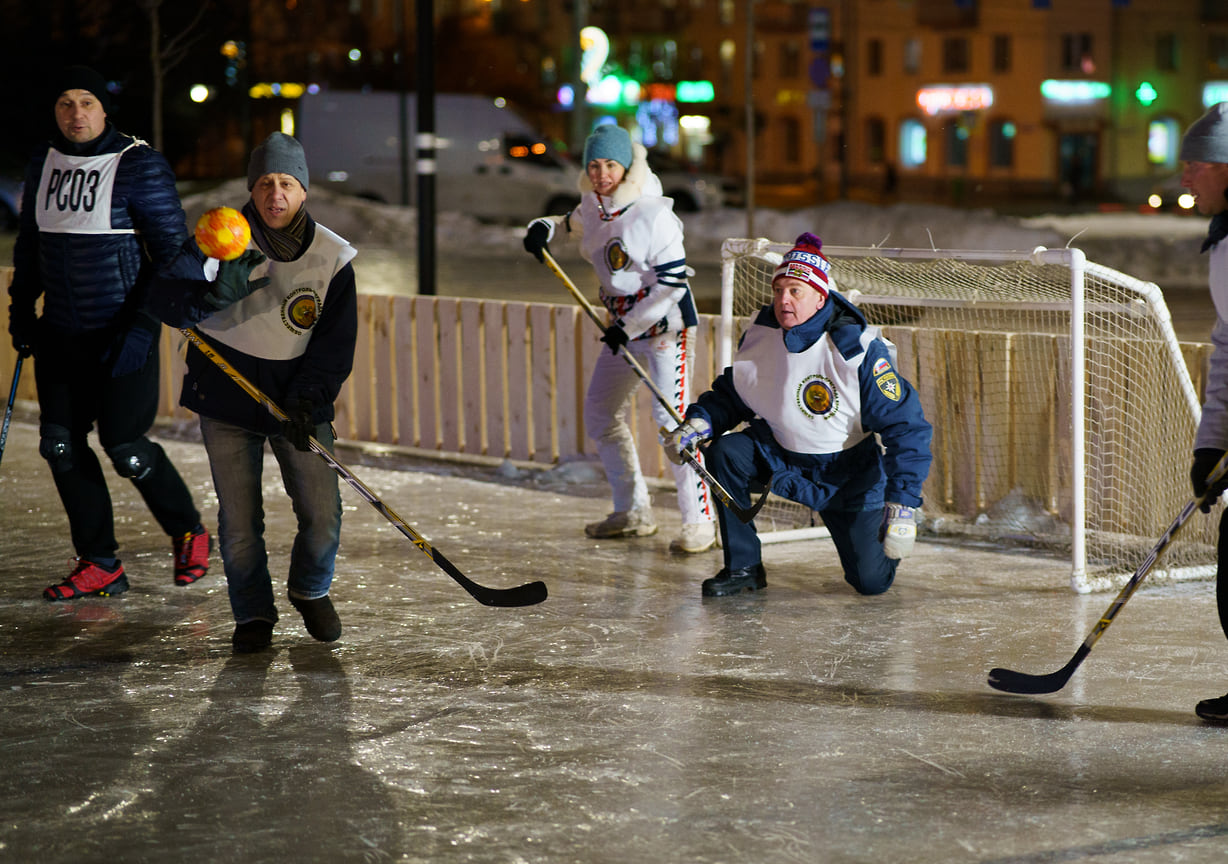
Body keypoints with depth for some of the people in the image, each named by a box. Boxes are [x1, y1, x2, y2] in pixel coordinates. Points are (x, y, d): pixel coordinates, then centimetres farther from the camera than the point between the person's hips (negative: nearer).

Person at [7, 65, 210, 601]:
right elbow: (30, 240, 20)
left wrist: (143, 325, -15)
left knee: (125, 446, -5)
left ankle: (188, 532, 21)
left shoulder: (139, 165, -12)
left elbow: (171, 251, -10)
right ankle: (100, 566, 12)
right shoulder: (44, 163, 6)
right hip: (60, 334, 6)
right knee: (61, 445, 2)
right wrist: (21, 305, 13)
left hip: (123, 333, -6)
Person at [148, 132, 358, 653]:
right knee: (239, 518, -1)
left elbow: (336, 344, -3)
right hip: (226, 395, -1)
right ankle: (253, 614, 21)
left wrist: (307, 399, -17)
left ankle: (310, 591, 26)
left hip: (299, 399, 1)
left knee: (322, 516, -4)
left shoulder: (332, 258, -6)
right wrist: (213, 295, -40)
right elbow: (164, 297, -19)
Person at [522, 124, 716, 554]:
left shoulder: (652, 214, -21)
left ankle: (700, 521, -13)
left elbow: (673, 283, -21)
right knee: (600, 412, 13)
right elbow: (573, 224, 27)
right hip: (624, 324, 9)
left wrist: (630, 326, -20)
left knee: (671, 417, -17)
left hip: (665, 322, -9)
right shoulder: (592, 207, 2)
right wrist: (545, 227, 5)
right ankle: (634, 512, 25)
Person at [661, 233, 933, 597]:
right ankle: (744, 567, -9)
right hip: (779, 454, 4)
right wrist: (699, 422, -15)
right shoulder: (759, 335, -10)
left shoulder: (858, 350, -25)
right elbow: (730, 394, 7)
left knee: (872, 581, -8)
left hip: (847, 474, -4)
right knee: (724, 454, -24)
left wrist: (903, 505, -29)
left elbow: (906, 427, -23)